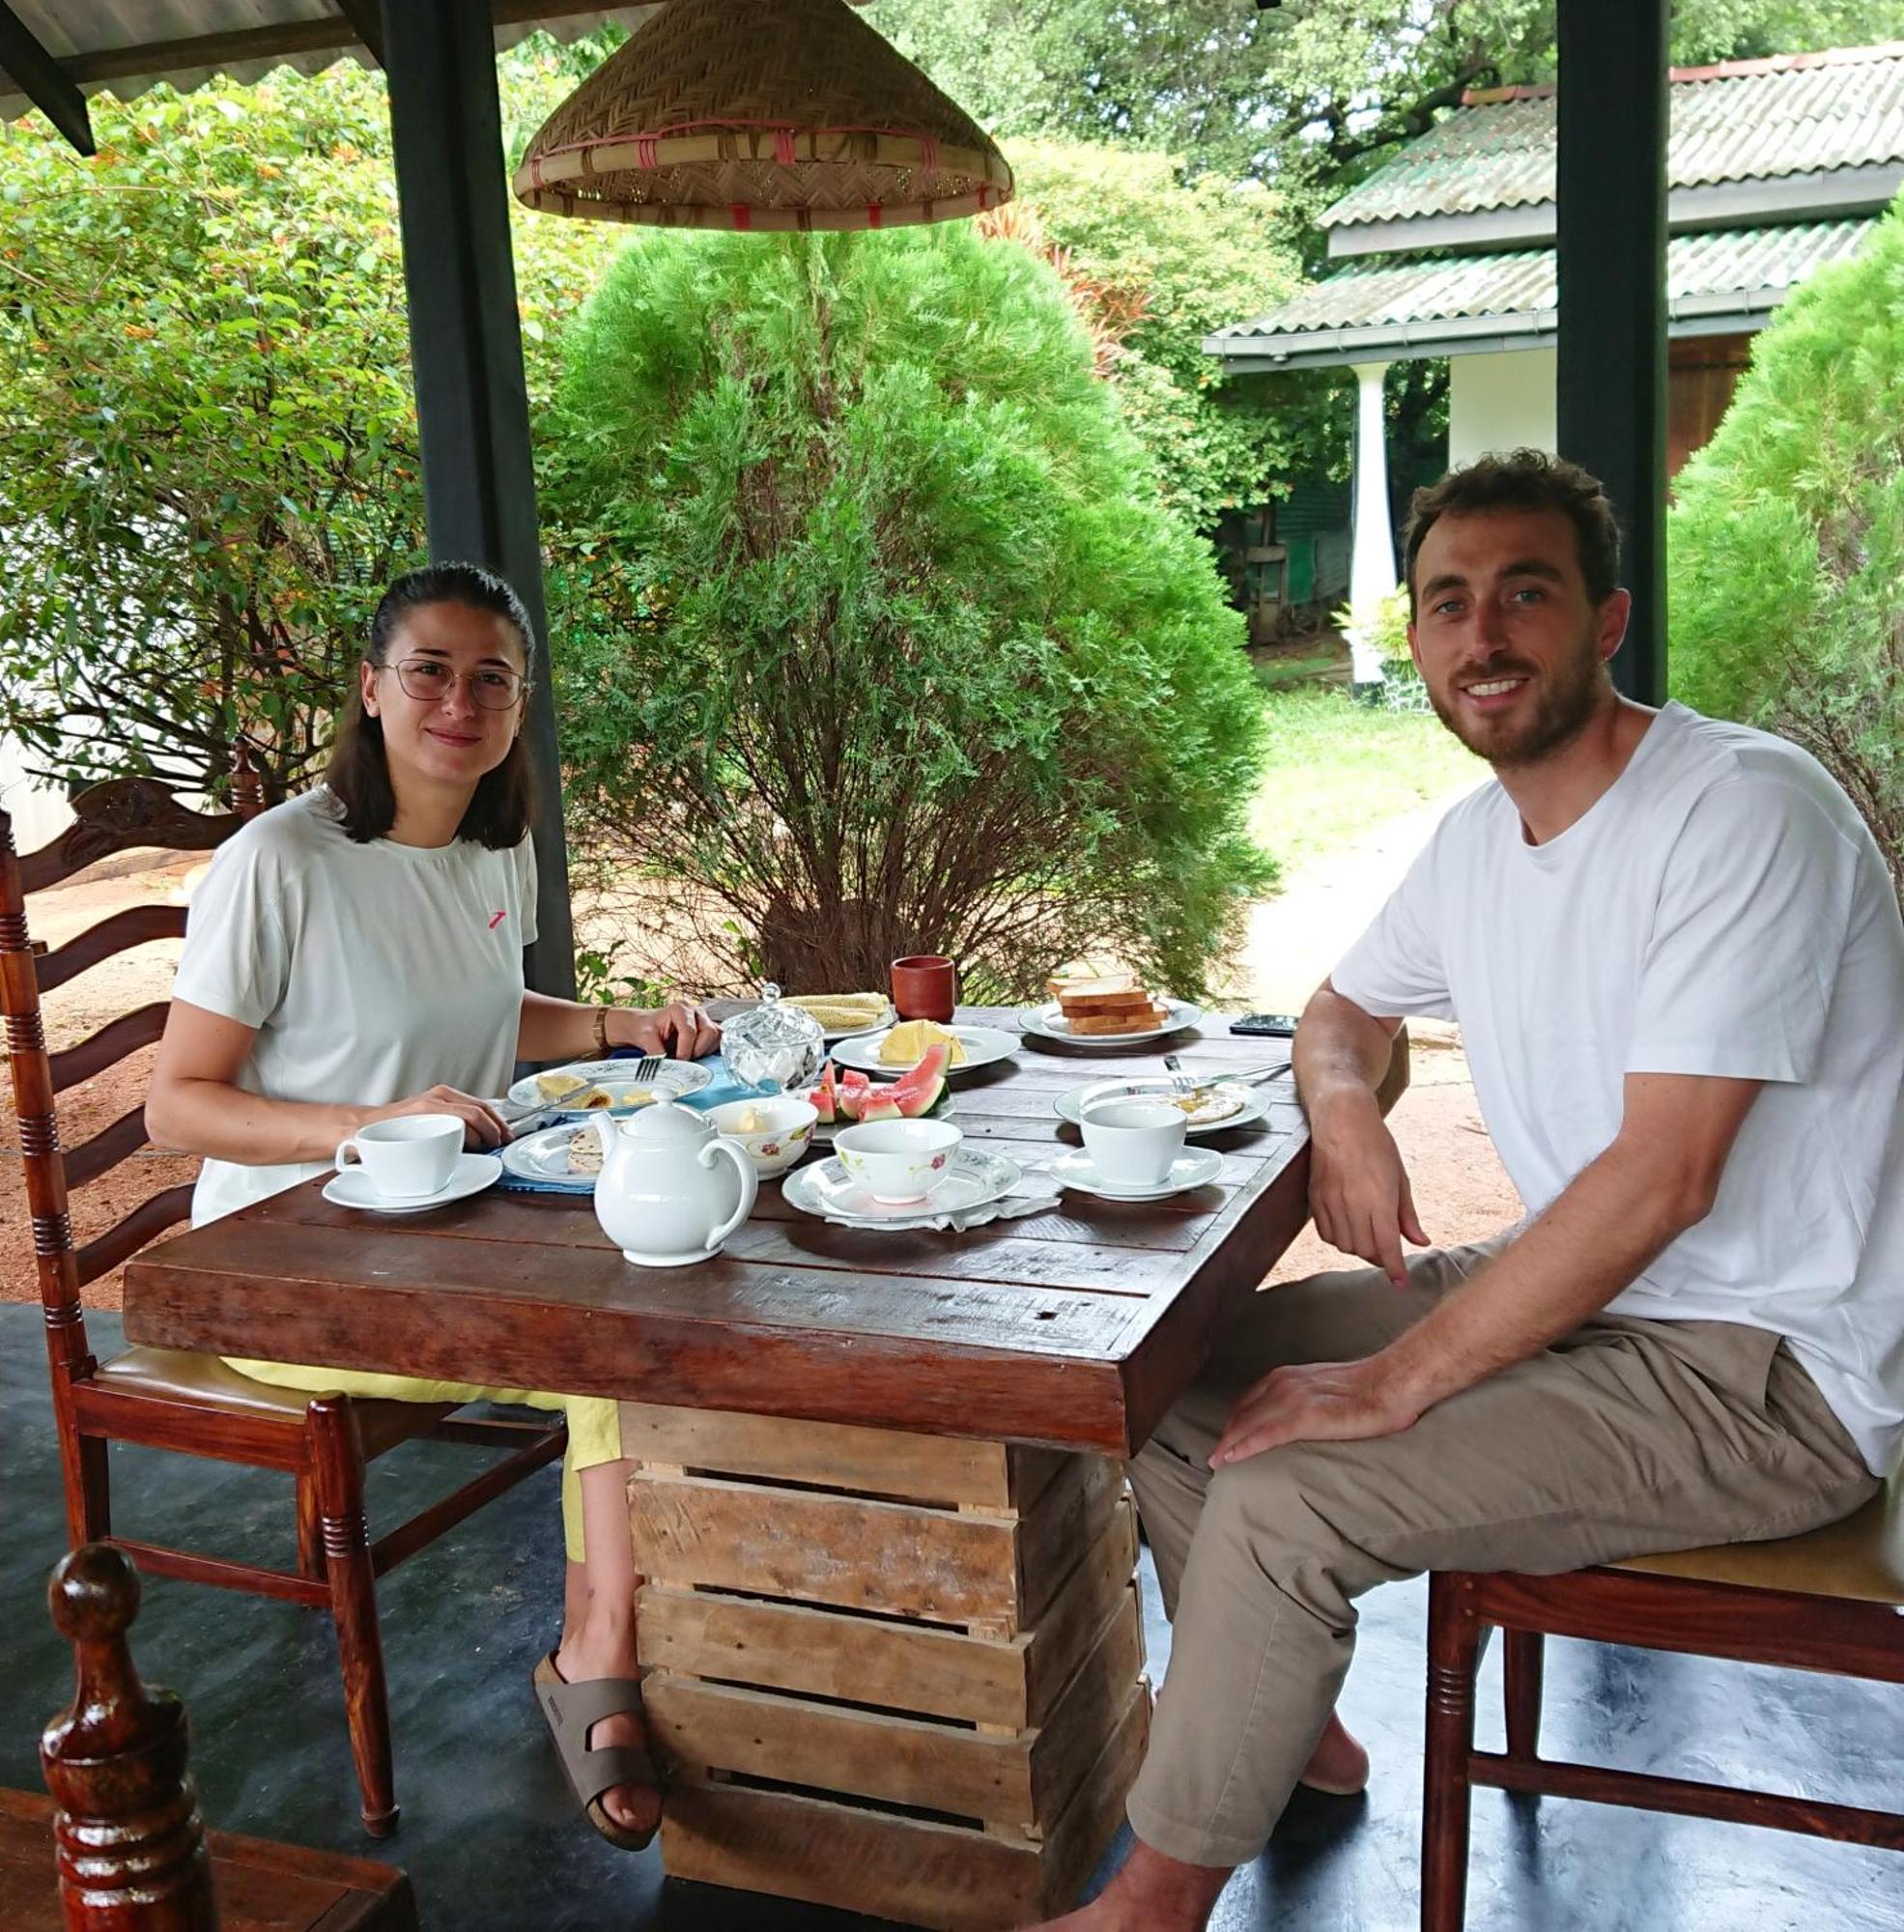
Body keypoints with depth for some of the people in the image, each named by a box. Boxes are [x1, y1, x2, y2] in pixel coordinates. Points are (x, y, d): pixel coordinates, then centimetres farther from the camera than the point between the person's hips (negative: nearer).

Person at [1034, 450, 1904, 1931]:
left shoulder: (1743, 809, -22)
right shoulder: (1478, 835, 5)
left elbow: (1662, 1180, -27)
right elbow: (1349, 1004, 22)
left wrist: (1396, 1384, -23)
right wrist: (1342, 1098, -4)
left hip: (1758, 1369, -8)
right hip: (1573, 1288, 9)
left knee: (1283, 1498, -22)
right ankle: (1298, 1738, 26)